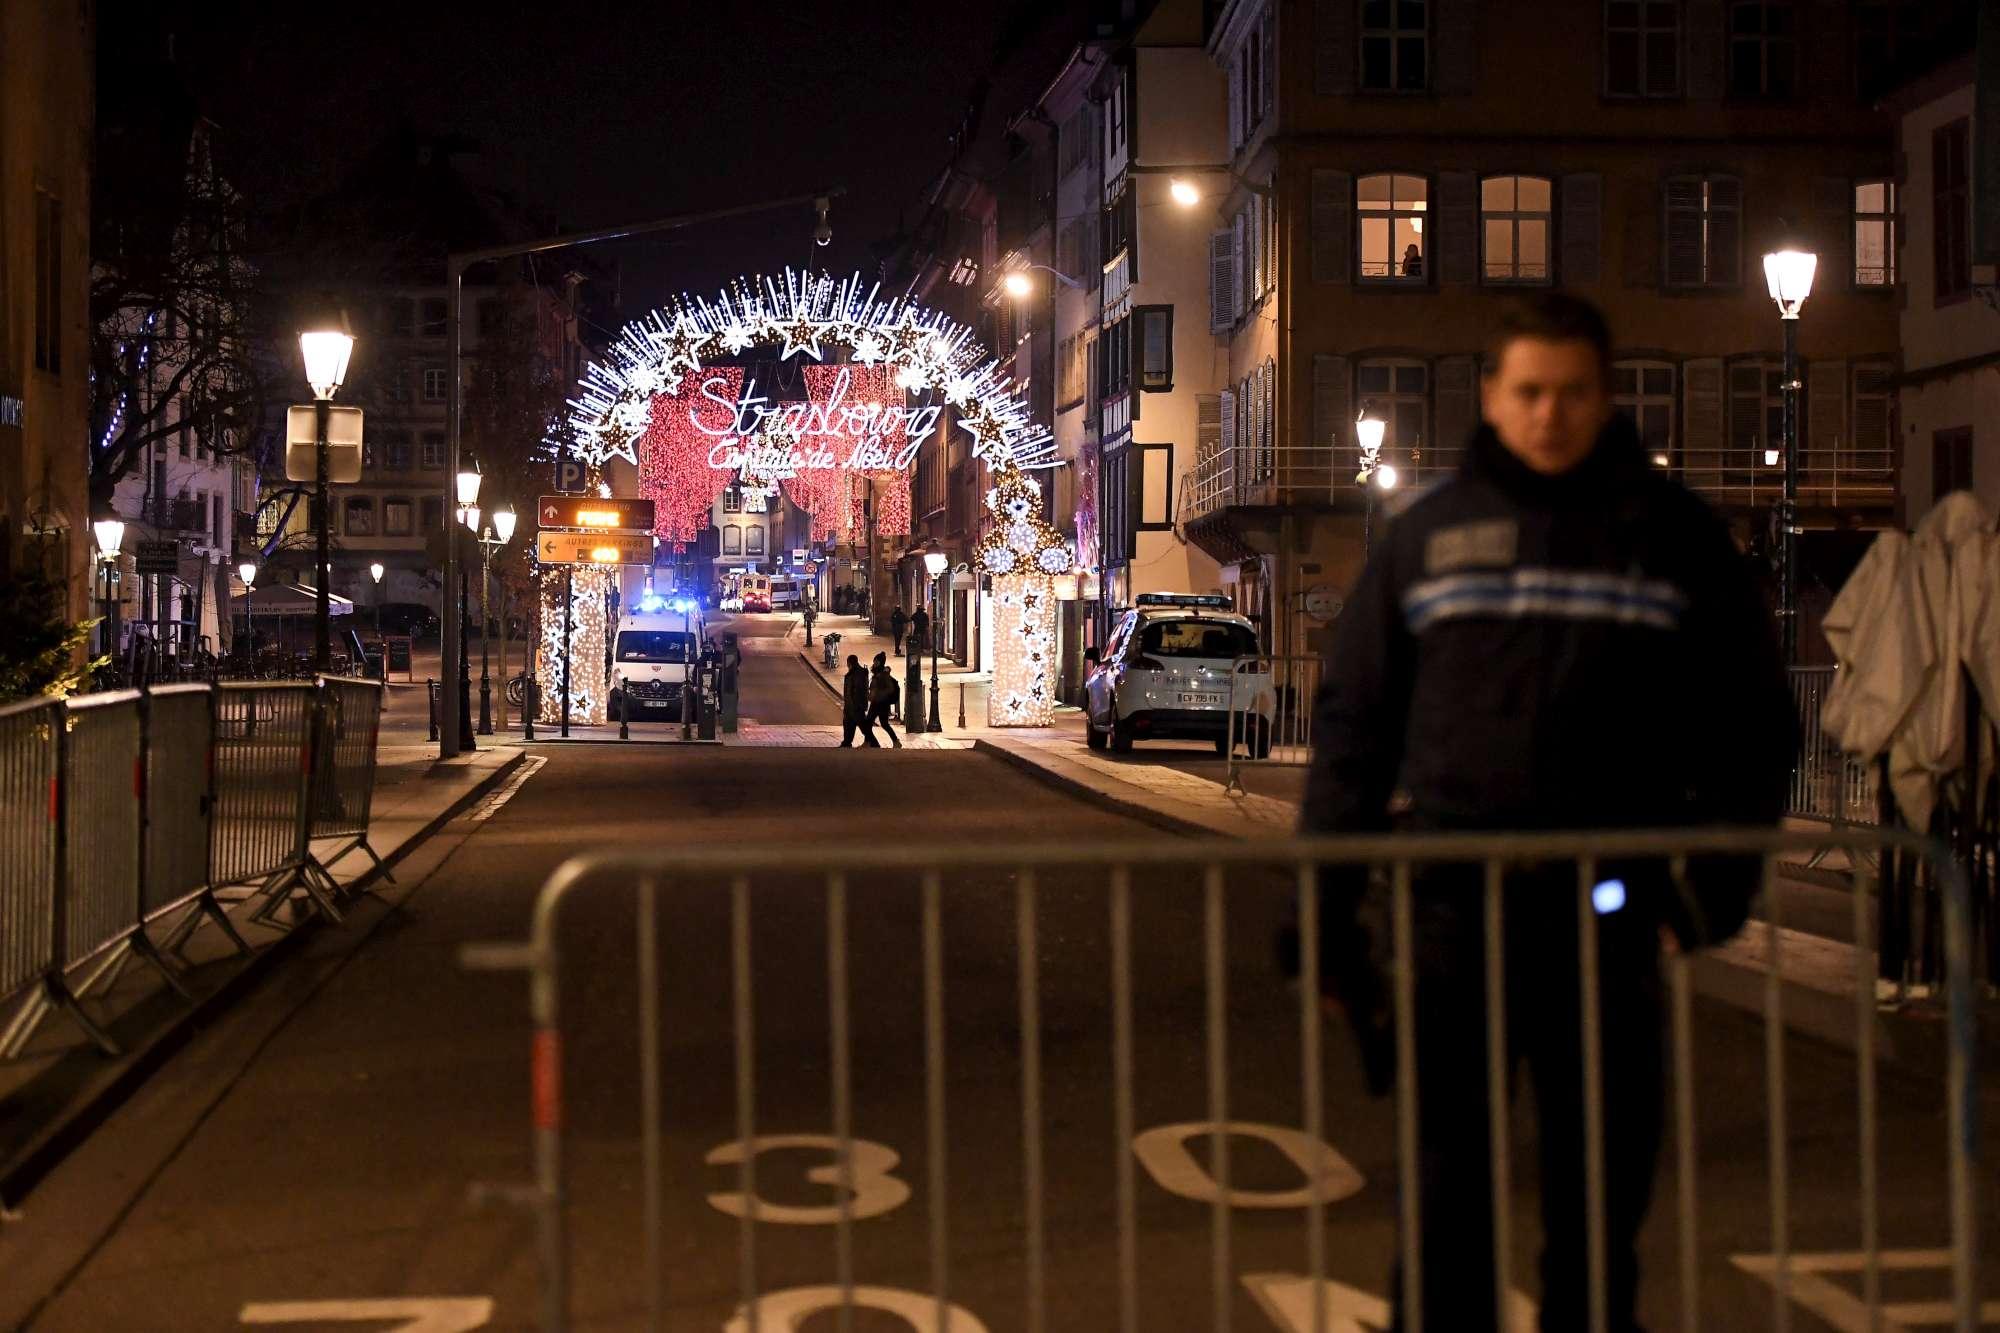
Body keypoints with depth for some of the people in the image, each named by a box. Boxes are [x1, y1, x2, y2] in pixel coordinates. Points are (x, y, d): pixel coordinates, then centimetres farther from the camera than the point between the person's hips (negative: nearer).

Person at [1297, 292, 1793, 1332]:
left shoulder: (1674, 534, 7)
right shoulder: (1427, 533, 8)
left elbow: (1749, 719, 9)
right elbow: (1353, 721, 9)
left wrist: (1724, 868, -5)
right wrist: (1326, 899, 3)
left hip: (1608, 907, 0)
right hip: (1452, 901, 0)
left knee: (1601, 1182, 9)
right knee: (1445, 1179, 2)